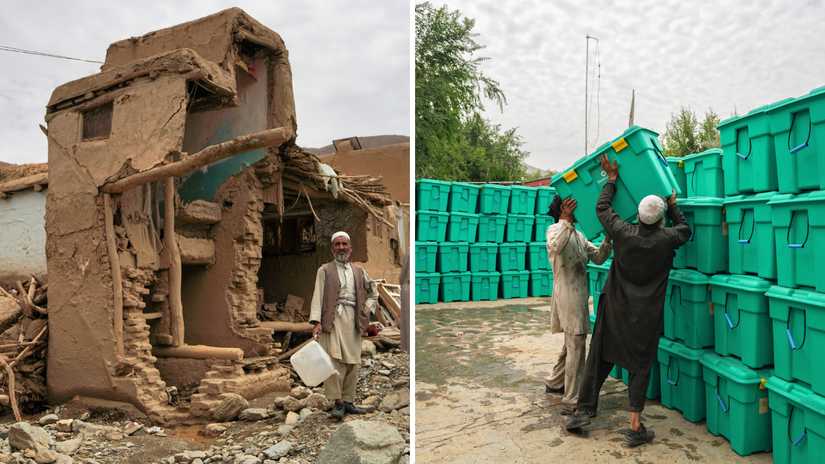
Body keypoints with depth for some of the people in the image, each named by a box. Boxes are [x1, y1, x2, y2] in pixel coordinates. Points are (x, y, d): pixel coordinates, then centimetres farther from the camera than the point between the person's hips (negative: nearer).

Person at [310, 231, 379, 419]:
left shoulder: (359, 271, 17)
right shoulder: (324, 270, 8)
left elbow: (373, 292, 27)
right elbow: (317, 296, -1)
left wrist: (367, 308, 10)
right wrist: (317, 321, -13)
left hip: (353, 320, 4)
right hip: (333, 319, -4)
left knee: (352, 362, 4)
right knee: (334, 360, -12)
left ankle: (348, 402, 12)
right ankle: (338, 402, -4)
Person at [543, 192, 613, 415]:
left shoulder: (578, 234, 19)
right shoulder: (555, 229, -8)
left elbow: (598, 257, 11)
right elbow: (556, 246, -32)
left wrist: (608, 239, -3)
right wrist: (567, 221, -38)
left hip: (578, 295, 10)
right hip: (567, 295, -9)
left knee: (572, 344, 20)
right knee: (576, 348, -9)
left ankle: (554, 383, 36)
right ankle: (570, 402, -5)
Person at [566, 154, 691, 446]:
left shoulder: (623, 232, -11)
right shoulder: (666, 239, -11)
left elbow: (602, 208, 6)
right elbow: (685, 230, 13)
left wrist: (611, 179, 15)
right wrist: (673, 206, 25)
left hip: (616, 308, 1)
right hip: (646, 315, -1)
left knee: (599, 357, 10)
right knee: (640, 366, 7)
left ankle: (583, 410, 15)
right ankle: (635, 426, 8)